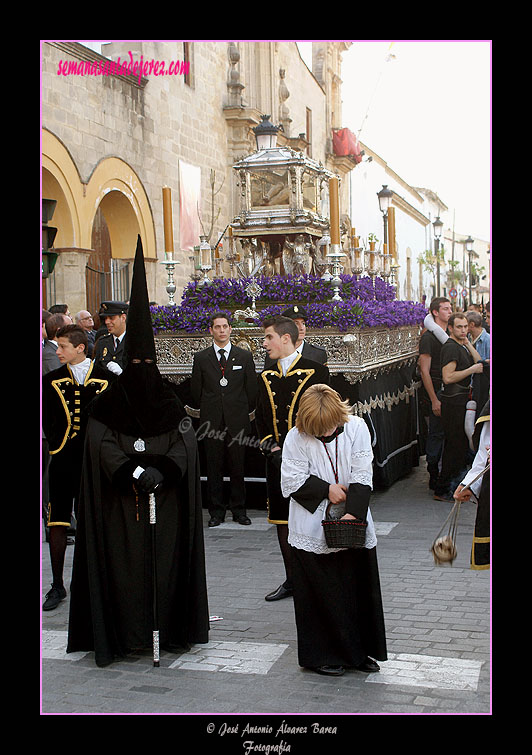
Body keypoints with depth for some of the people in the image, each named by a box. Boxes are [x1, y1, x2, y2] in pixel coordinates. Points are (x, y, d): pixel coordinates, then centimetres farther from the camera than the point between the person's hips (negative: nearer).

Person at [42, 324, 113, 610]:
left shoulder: (105, 378, 1)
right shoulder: (51, 380, 5)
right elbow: (46, 420, 8)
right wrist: (57, 444, -1)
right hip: (62, 461, 1)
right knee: (57, 523, 3)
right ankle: (57, 586, 14)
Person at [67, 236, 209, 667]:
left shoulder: (169, 402, 5)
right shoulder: (107, 405, 1)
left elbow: (186, 443, -4)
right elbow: (103, 446, -10)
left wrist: (160, 469, -21)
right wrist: (136, 473, -23)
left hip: (167, 503, 1)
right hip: (121, 506, -1)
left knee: (166, 559, 2)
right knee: (124, 562, -2)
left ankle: (167, 627, 12)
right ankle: (125, 632, 5)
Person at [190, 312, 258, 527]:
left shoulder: (244, 356, 6)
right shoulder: (201, 358, 6)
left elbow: (251, 388, 9)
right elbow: (196, 390, 10)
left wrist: (245, 412, 9)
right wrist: (208, 412, 12)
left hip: (237, 421, 0)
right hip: (211, 421, 0)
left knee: (237, 467, 4)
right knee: (214, 468, 4)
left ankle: (239, 510, 15)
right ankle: (216, 512, 12)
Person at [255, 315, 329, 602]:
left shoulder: (315, 371, -4)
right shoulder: (265, 377, 12)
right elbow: (260, 418, 15)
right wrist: (271, 448, -1)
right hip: (277, 461, 5)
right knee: (282, 521, 9)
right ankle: (292, 580, 21)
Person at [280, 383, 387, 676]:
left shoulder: (356, 428, -7)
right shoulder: (296, 437, -11)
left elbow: (363, 476, -7)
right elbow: (291, 481, -9)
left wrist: (354, 513, -17)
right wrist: (326, 490, -15)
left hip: (354, 524, 2)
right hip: (312, 528, -2)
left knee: (359, 589, 12)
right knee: (319, 594, 5)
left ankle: (361, 651, 28)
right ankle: (323, 655, 20)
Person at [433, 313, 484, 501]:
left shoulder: (461, 346, 16)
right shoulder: (450, 347, -15)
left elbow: (478, 362, 11)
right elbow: (448, 377, -22)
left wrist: (467, 343, 5)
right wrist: (472, 370, -16)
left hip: (461, 400, 10)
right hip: (454, 402, -10)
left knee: (461, 445, 15)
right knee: (456, 446, -8)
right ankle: (442, 491, -2)